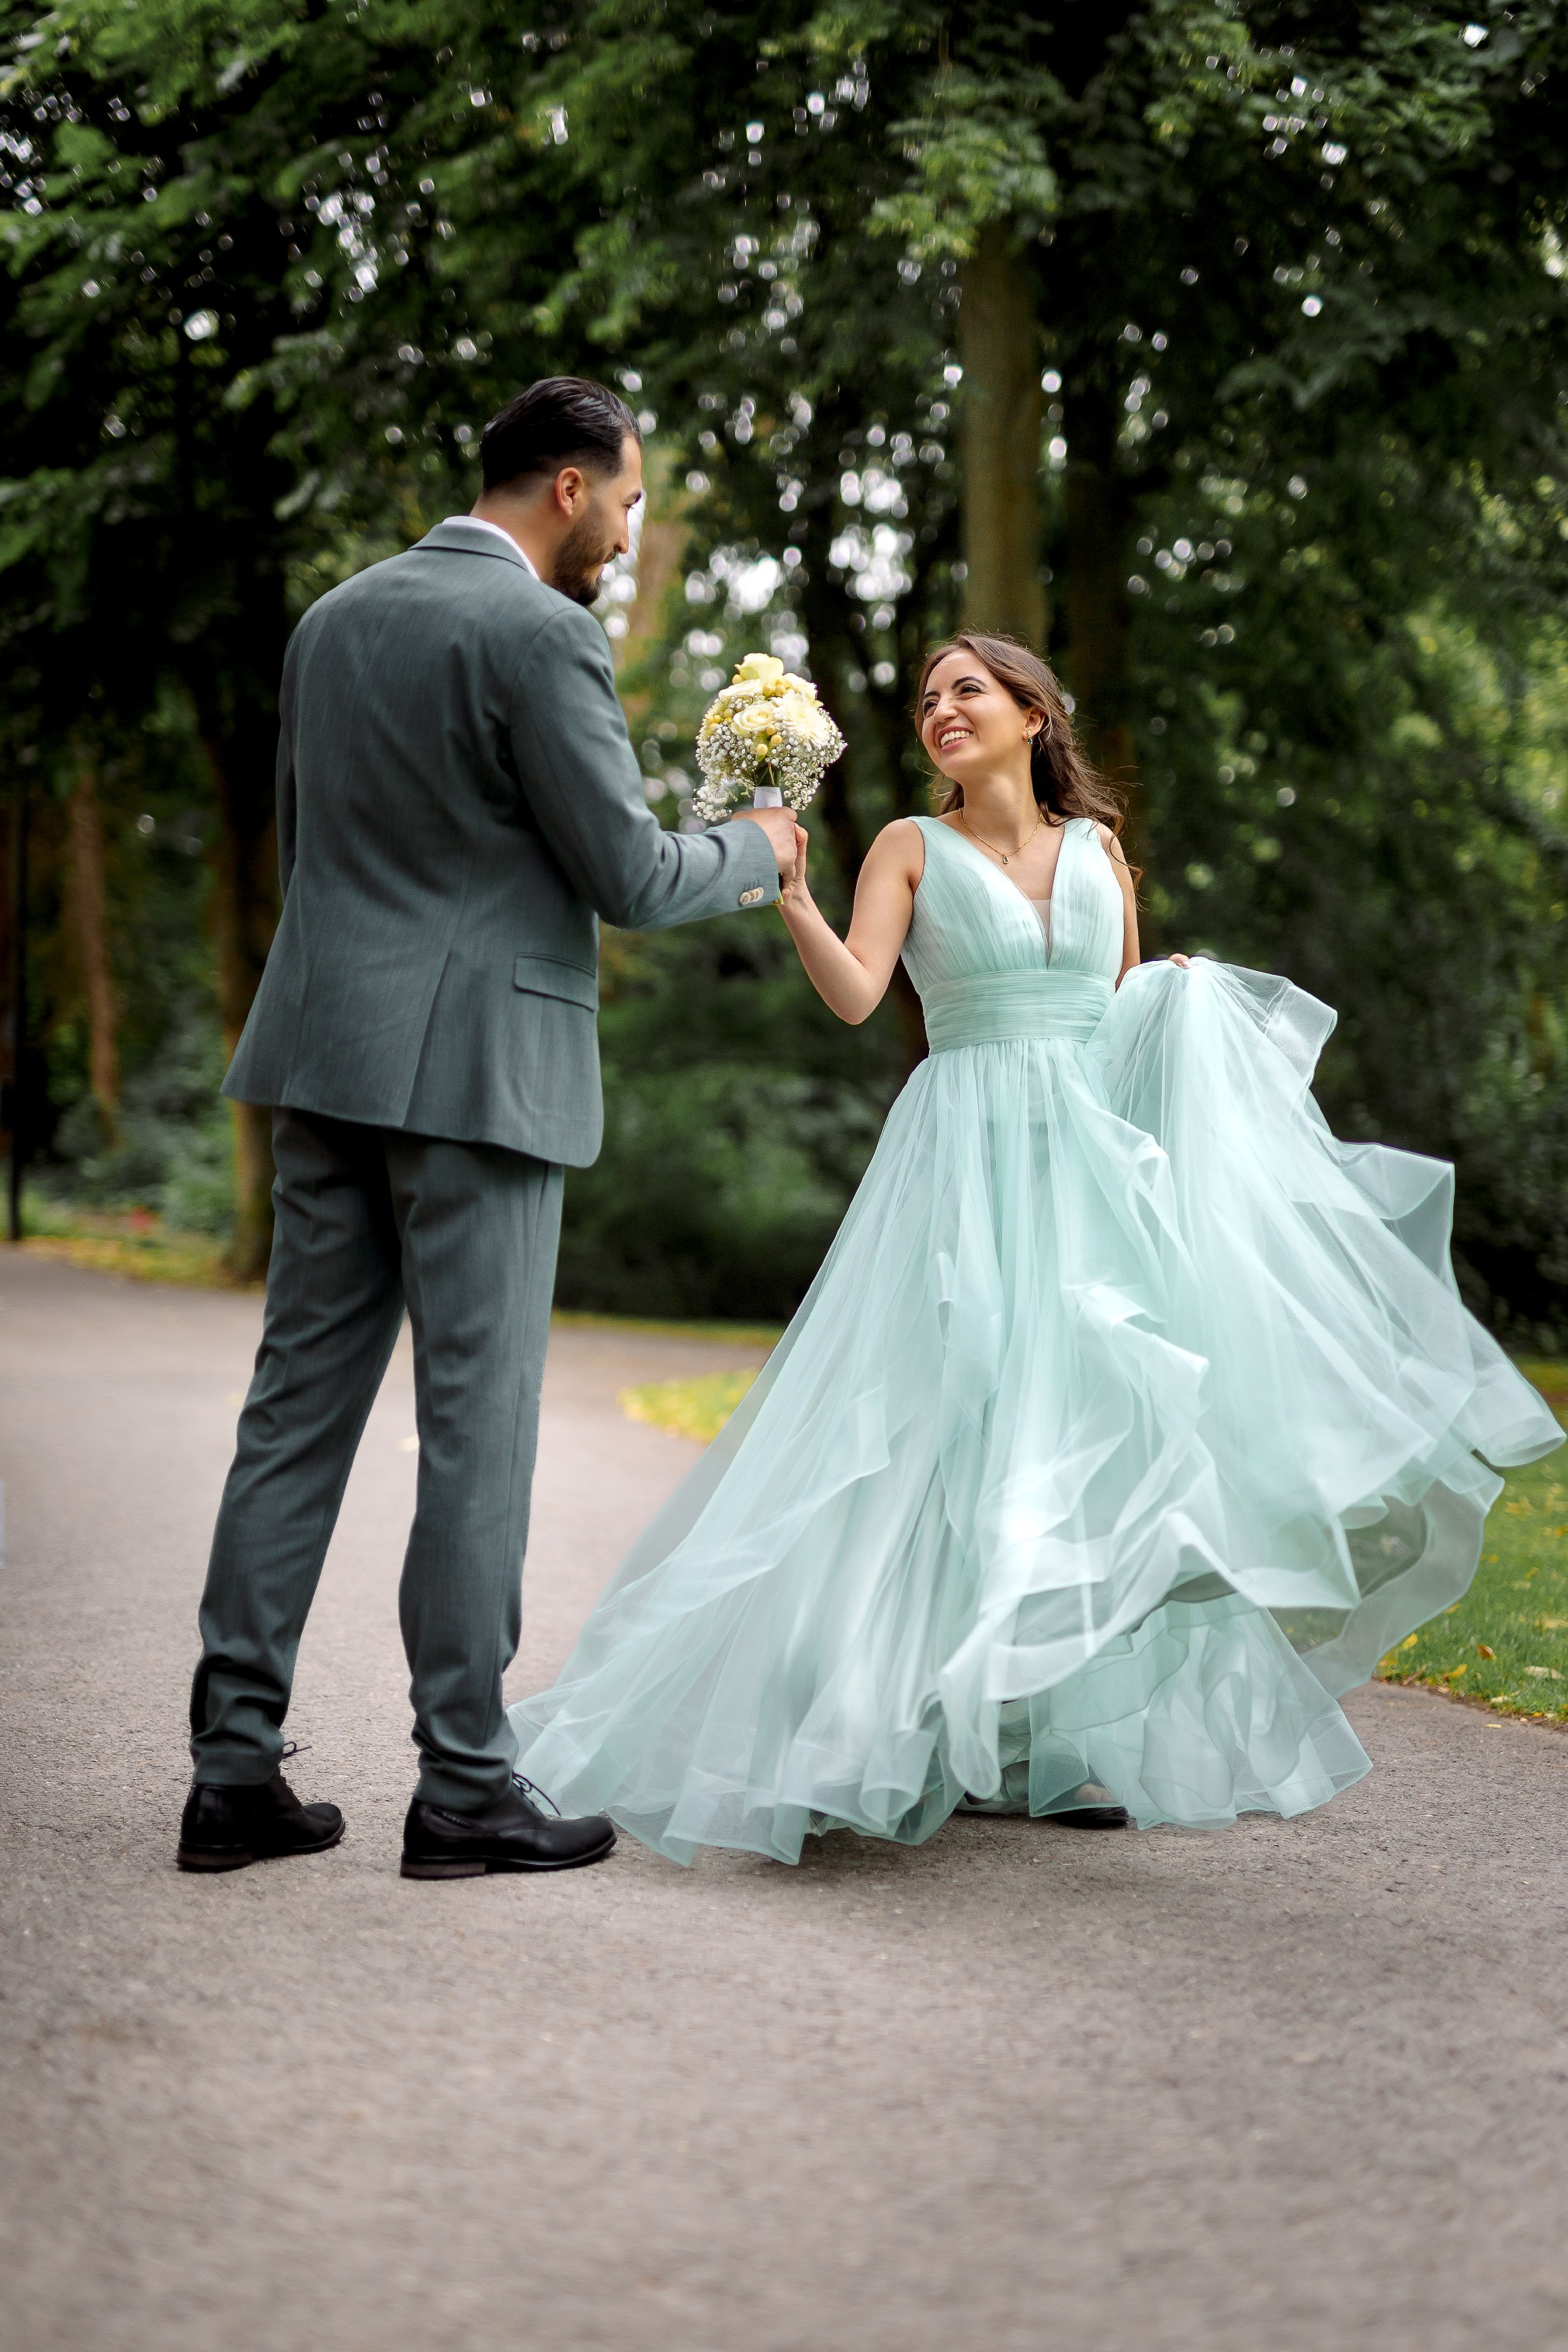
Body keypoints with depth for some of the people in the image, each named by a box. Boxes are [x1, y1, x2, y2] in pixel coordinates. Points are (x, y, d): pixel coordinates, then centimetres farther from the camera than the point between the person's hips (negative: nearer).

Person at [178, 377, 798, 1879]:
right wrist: (754, 852, 8)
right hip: (475, 1062, -7)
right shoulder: (539, 633, -10)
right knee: (477, 1419, -1)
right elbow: (627, 878, -10)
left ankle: (234, 1770, 10)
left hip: (327, 1055, 8)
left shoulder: (336, 617, 15)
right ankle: (463, 1788, 5)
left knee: (300, 1402, 8)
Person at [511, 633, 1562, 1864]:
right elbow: (854, 992, -11)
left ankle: (1091, 1730, 11)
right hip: (971, 1164, -3)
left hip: (1100, 1162, 4)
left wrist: (1189, 1004, 2)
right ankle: (993, 1743, -1)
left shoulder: (1098, 848, 15)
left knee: (1101, 1426, 1)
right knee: (983, 1438, -8)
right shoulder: (913, 848, 5)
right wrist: (788, 892, -24)